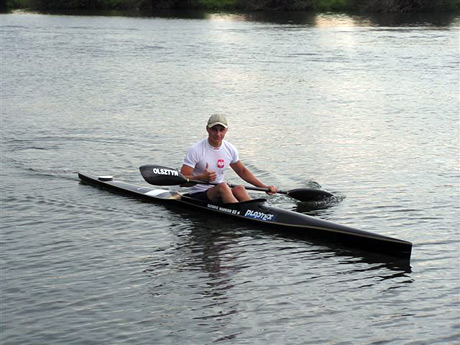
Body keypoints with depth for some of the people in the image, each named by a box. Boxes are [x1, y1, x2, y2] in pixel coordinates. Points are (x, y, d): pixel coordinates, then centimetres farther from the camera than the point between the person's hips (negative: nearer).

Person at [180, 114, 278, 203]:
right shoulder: (196, 150, -13)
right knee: (222, 186, -32)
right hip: (199, 195, -5)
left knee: (239, 189, -26)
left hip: (220, 193, 5)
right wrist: (201, 178, -35)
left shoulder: (230, 149, 5)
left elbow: (242, 171, 19)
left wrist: (265, 187, 12)